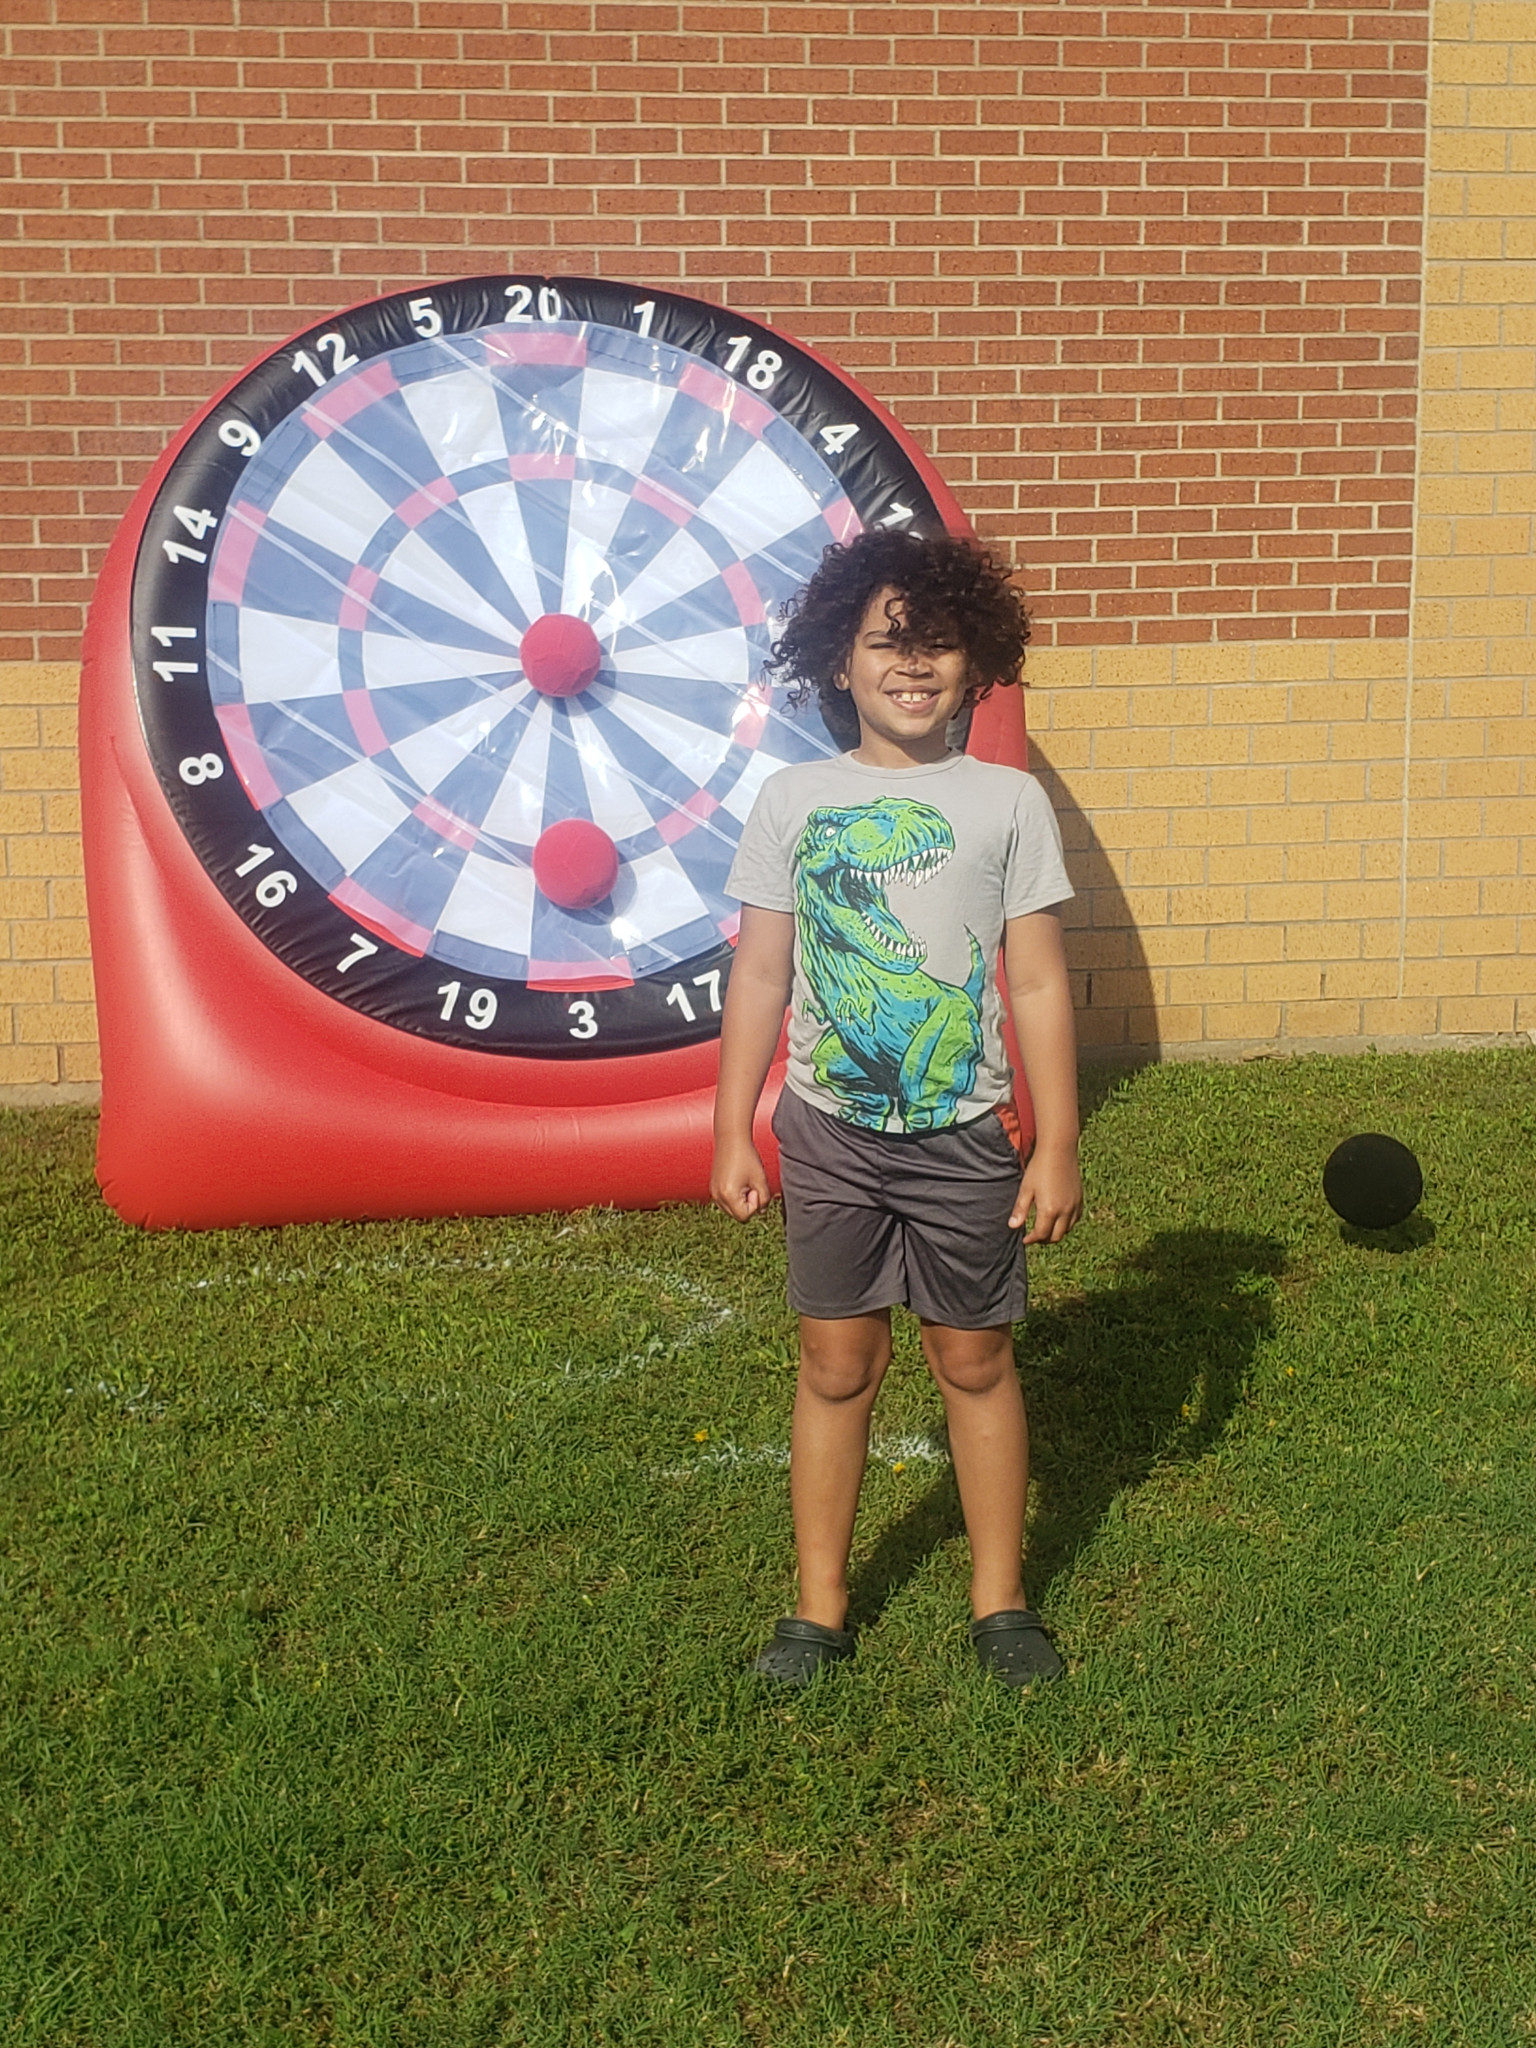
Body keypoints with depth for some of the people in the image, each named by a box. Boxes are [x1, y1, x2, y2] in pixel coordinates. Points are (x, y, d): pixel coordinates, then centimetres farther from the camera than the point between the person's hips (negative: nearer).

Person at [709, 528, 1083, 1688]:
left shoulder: (1007, 800, -1)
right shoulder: (794, 802, 1)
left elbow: (1040, 986, -1)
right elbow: (760, 980, 3)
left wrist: (1057, 1146, -3)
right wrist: (733, 1136, 2)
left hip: (965, 1132, -1)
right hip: (830, 1129, 1)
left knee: (975, 1361, 9)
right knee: (836, 1363, 8)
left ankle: (1000, 1600, 26)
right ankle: (821, 1604, 22)